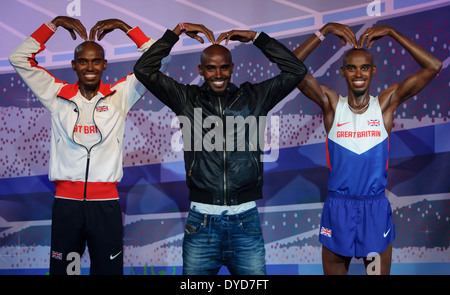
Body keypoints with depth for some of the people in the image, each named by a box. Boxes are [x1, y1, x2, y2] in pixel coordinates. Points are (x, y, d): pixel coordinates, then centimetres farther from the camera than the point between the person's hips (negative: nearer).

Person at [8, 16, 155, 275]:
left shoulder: (120, 96, 8)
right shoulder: (58, 96, 9)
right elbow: (19, 59, 10)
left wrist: (124, 27, 6)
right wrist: (55, 24, 9)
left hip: (106, 202, 0)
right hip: (66, 201, 1)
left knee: (108, 269, 3)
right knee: (63, 269, 4)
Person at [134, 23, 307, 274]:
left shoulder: (254, 97, 9)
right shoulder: (187, 99, 7)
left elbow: (296, 70, 6)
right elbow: (144, 69, 3)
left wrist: (256, 37, 4)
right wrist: (178, 31, 3)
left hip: (246, 221, 1)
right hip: (201, 222, 0)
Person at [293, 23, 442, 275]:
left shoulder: (385, 104, -1)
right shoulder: (332, 104, -1)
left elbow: (433, 67, -7)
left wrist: (391, 32, -8)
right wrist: (325, 31, -12)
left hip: (376, 208, 0)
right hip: (337, 207, 0)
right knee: (334, 270, 13)